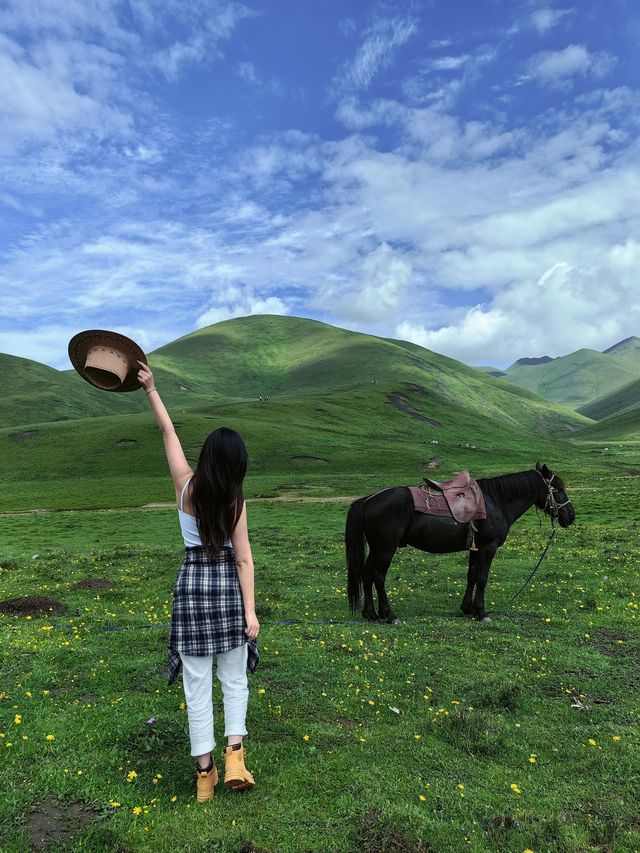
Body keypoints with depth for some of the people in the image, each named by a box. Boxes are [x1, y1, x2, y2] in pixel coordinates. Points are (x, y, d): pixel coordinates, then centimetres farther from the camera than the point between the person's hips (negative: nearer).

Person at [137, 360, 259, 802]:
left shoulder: (186, 485, -6)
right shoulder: (235, 500, -10)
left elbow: (168, 431, 4)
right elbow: (243, 558, -11)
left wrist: (151, 389, 12)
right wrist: (250, 612, -9)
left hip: (192, 584, 1)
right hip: (229, 587, -1)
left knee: (197, 684, 9)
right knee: (234, 679, 16)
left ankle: (205, 772, 17)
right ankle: (235, 755, 6)